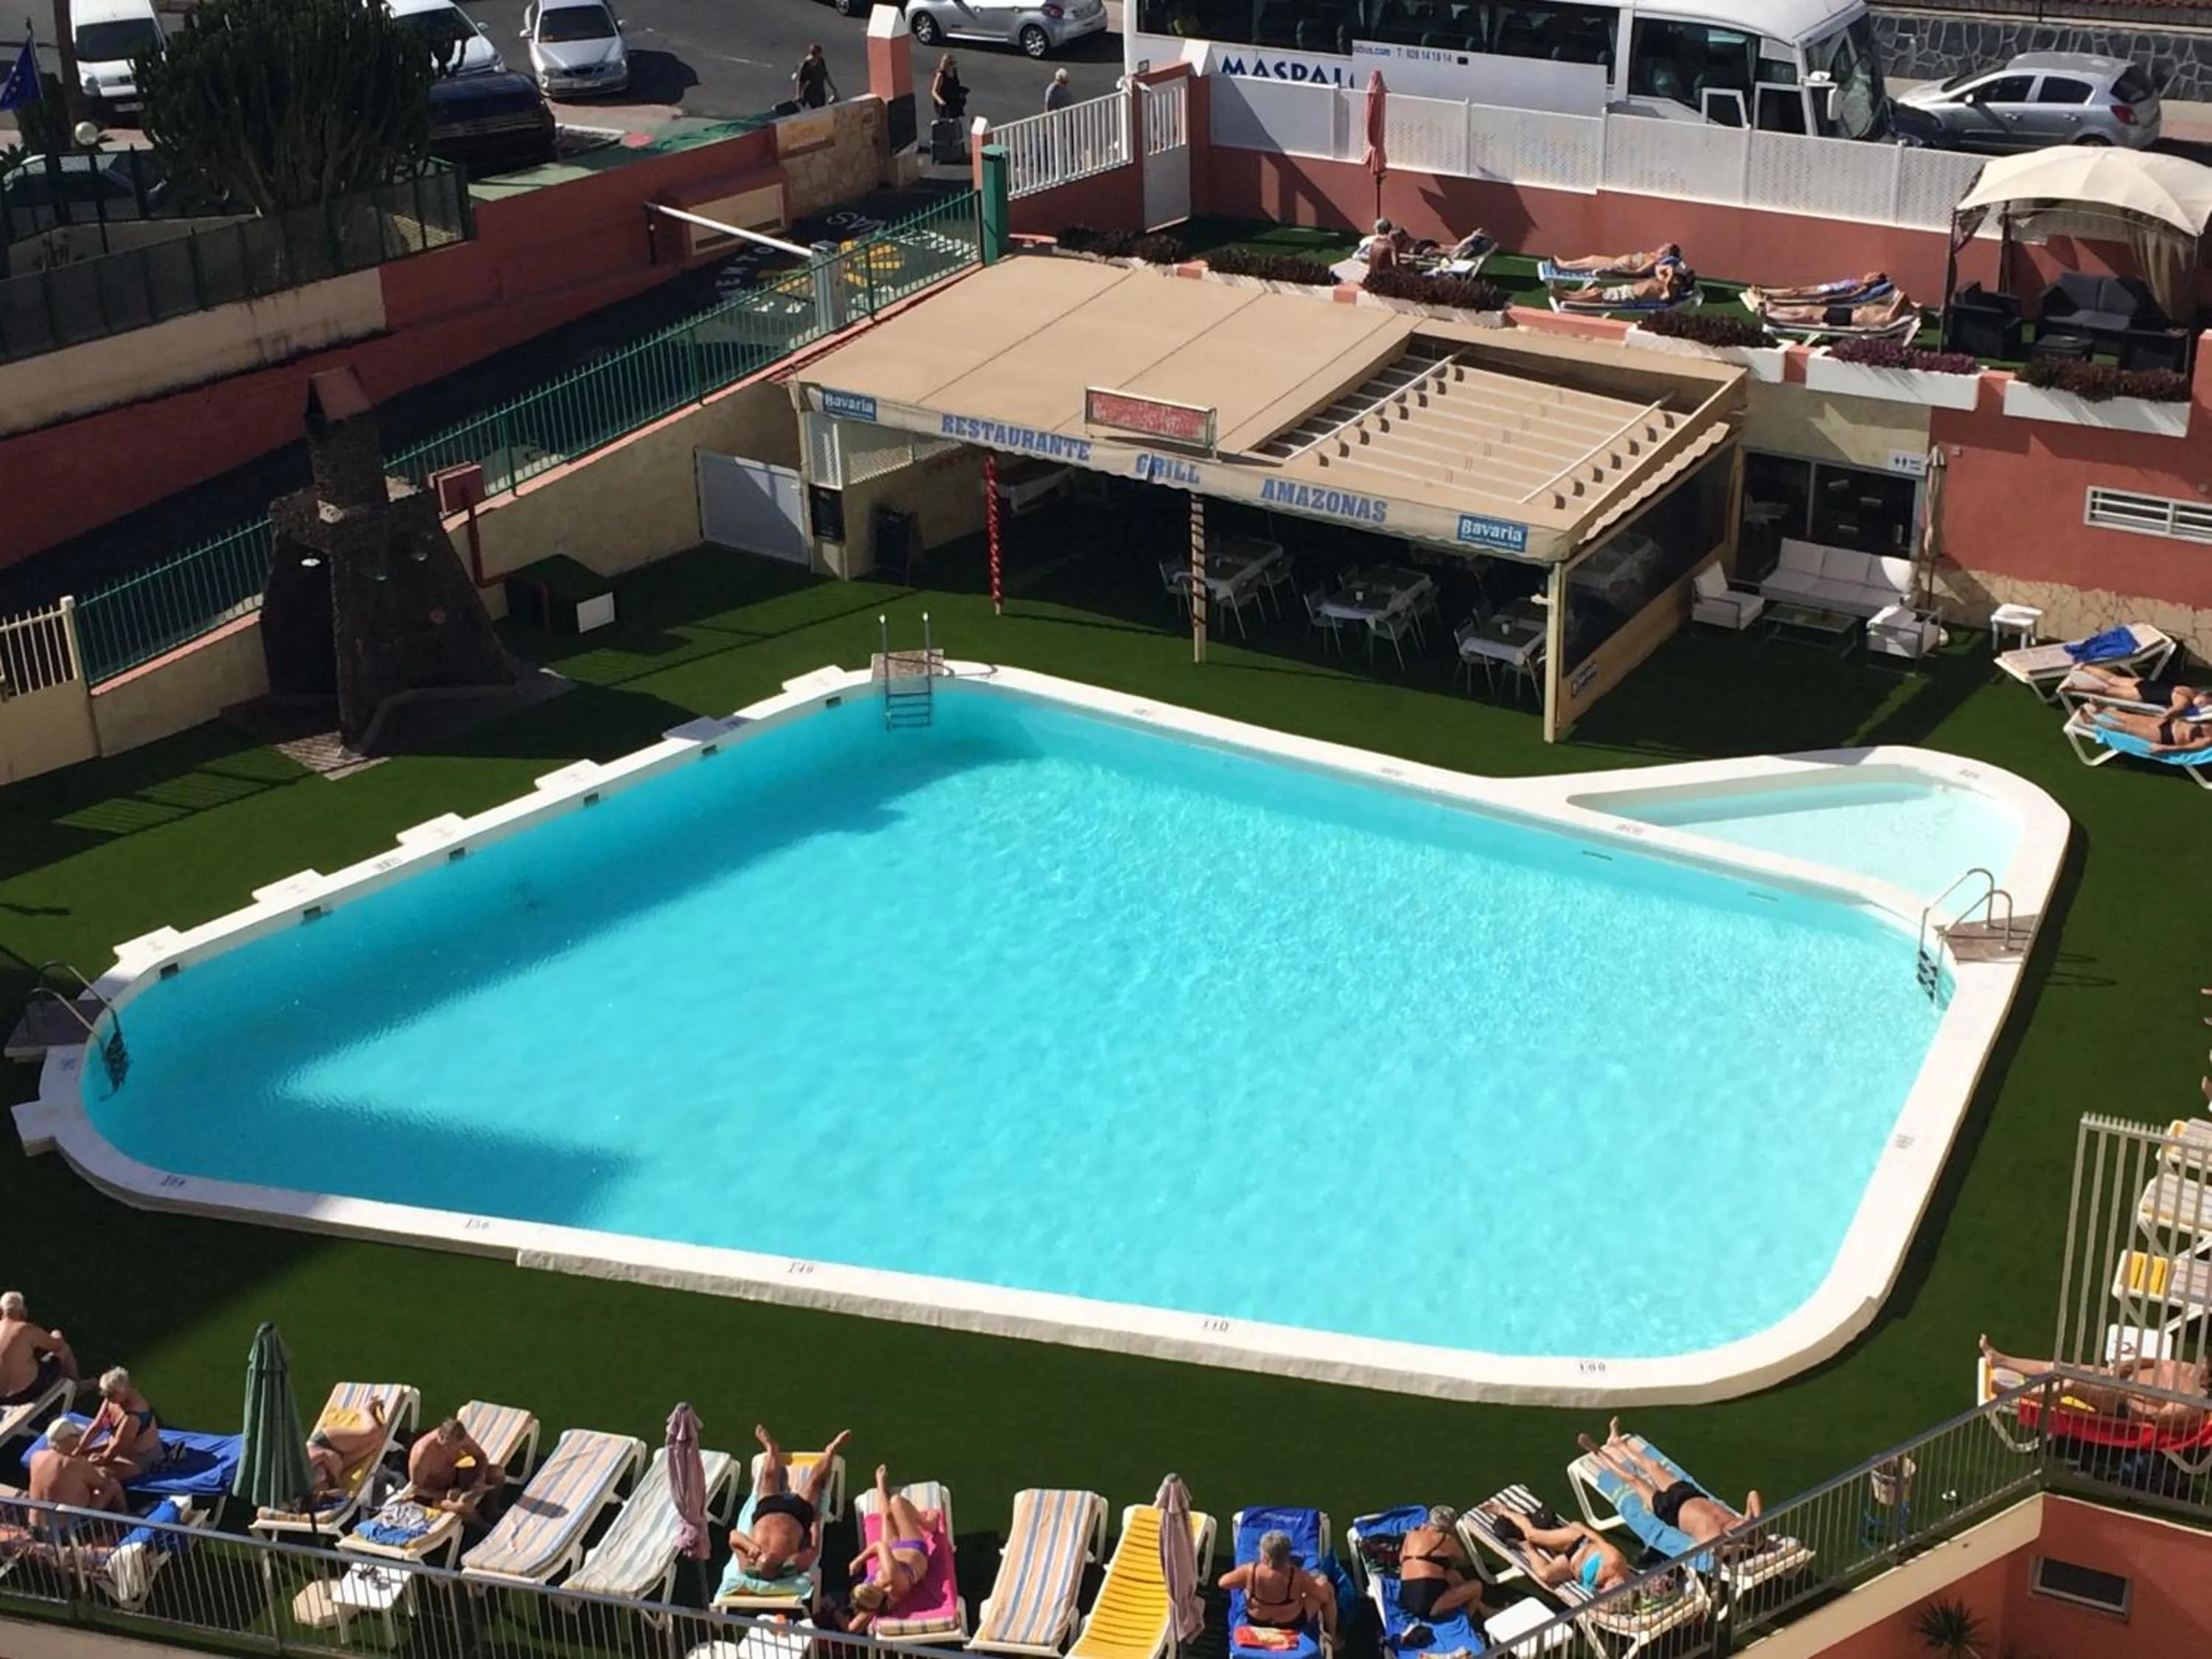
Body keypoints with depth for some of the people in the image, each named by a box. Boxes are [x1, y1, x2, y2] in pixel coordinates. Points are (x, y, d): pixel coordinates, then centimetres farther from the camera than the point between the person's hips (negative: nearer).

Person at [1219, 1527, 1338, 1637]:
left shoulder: (1250, 1571, -31)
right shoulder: (1298, 1577, -34)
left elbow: (1223, 1583, -12)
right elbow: (1326, 1596, -17)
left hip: (1256, 1622, 2)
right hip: (1293, 1626, -2)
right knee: (1324, 1584, 16)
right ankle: (1331, 1635, 34)